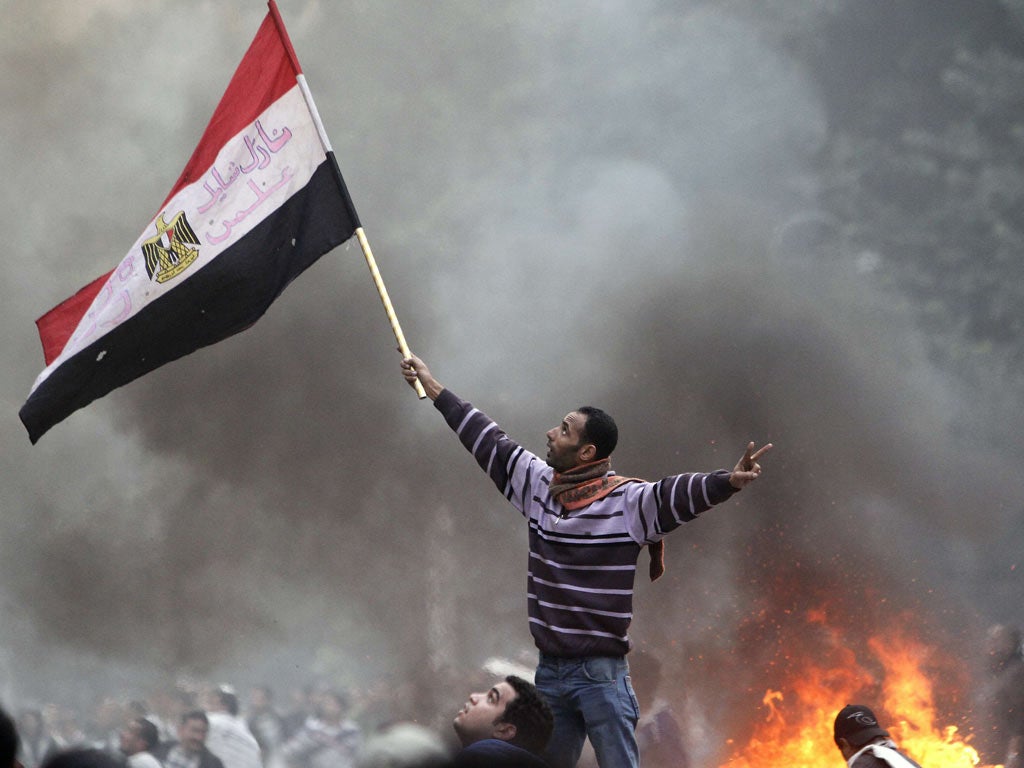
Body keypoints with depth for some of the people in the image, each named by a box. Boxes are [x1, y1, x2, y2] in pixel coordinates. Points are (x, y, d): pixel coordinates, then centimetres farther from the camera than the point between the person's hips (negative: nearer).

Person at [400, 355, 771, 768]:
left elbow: (677, 494, -26)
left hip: (600, 673, -6)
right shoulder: (538, 484, 8)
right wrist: (432, 386, 25)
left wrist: (729, 481, -45)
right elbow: (487, 442, 18)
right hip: (549, 671, 7)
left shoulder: (626, 502, -10)